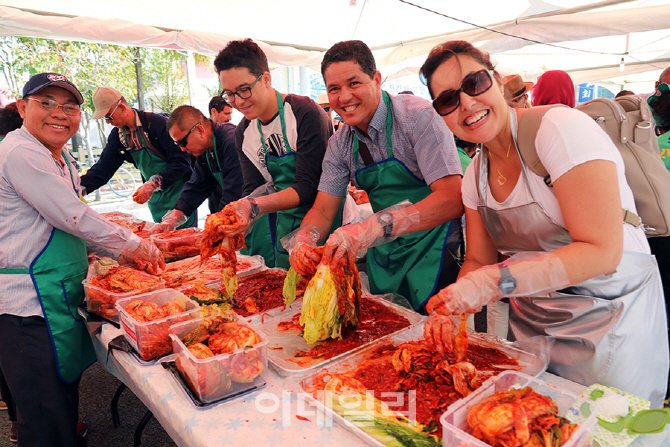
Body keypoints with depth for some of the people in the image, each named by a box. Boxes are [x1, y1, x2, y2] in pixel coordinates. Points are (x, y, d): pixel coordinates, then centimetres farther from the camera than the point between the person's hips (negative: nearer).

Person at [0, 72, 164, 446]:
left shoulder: (59, 155, 14)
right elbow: (74, 218, -21)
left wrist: (123, 248, 12)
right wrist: (136, 245, -9)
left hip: (58, 295, 10)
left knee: (65, 390, 22)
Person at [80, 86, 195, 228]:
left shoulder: (158, 123, -16)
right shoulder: (117, 136, 5)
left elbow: (182, 161, -21)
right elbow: (103, 168, 6)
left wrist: (153, 184, -27)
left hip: (179, 192, -6)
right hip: (155, 197, 6)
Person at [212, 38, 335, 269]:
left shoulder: (306, 114, -18)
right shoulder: (243, 133, 5)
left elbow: (308, 187, -23)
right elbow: (254, 188, 0)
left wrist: (255, 206, -35)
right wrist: (236, 222, -21)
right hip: (283, 221, 6)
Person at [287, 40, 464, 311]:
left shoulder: (416, 116, -21)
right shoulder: (340, 144, -1)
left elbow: (453, 198, -31)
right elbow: (323, 209, -1)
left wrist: (373, 227, -42)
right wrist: (302, 240, -24)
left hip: (435, 253, -5)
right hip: (385, 255, 6)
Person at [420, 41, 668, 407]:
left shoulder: (560, 128, -21)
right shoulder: (475, 176, 0)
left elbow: (602, 252, -27)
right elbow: (478, 260, 4)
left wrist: (497, 281, -33)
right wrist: (453, 304, -15)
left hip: (609, 318, -5)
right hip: (532, 322, 6)